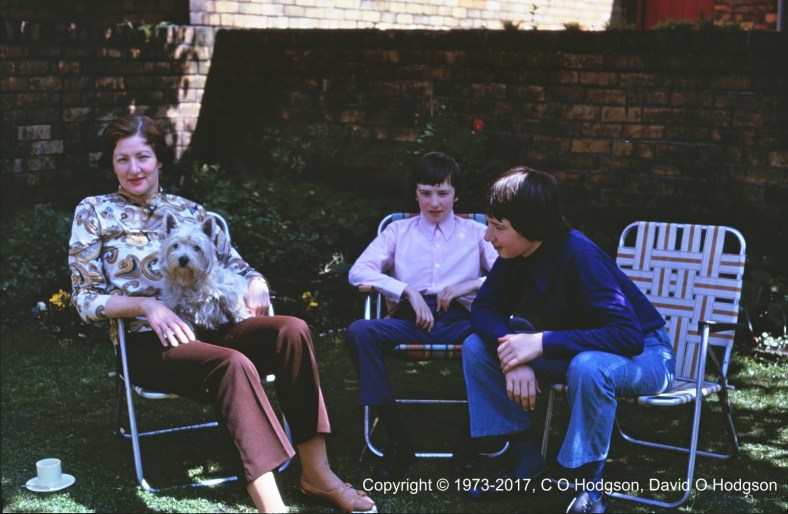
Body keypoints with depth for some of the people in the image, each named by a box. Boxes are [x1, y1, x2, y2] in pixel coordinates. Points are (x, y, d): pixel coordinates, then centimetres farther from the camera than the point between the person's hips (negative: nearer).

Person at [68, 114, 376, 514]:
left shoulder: (189, 210, 17)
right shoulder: (94, 213, 7)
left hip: (209, 328, 4)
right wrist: (146, 305, -17)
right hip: (147, 343, -4)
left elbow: (236, 266, 20)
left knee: (292, 330, -25)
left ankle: (316, 473, -23)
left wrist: (255, 284, -5)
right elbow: (85, 300, 0)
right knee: (234, 364, -36)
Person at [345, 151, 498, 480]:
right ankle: (398, 439, -26)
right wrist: (408, 291, -8)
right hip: (409, 320, 1)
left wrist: (471, 285, -11)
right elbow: (358, 272, 6)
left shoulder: (477, 233, 21)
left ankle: (472, 435, -22)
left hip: (460, 322, 0)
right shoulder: (398, 232, 21)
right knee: (359, 331, -33)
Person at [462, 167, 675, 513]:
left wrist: (542, 342, -39)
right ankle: (526, 458, 3)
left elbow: (629, 336, -37)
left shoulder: (579, 257, -31)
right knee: (477, 347, -7)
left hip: (643, 354, -7)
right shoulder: (514, 255, -11)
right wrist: (513, 354, -25)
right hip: (572, 350, 7)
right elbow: (485, 307, -5)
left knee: (588, 366, -41)